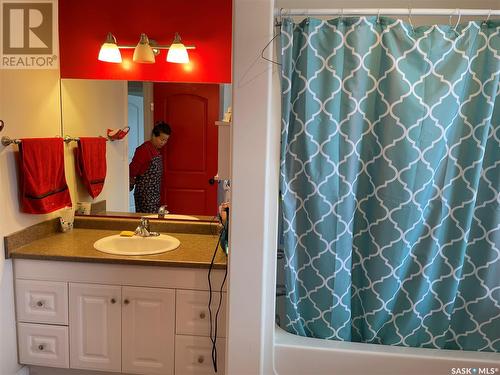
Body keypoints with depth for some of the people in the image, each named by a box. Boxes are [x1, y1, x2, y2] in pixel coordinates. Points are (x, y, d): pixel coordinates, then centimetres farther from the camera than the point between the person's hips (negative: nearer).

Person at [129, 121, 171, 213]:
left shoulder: (157, 150, 11)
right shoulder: (144, 149, -16)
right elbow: (132, 170, -14)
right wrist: (131, 185, -2)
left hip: (154, 194, 8)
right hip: (145, 194, -8)